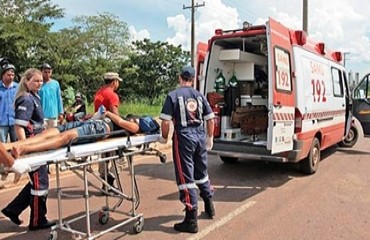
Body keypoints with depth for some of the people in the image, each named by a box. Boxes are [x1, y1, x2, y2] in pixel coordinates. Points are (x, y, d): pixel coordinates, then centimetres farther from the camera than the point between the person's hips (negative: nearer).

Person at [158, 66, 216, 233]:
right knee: (201, 172, 22)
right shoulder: (199, 96, 8)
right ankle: (209, 207, 38)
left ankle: (191, 220, 5)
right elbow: (210, 119, 9)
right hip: (200, 136, 5)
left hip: (184, 137, -5)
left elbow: (165, 121, -10)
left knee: (186, 177, 1)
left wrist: (164, 137, 6)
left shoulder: (173, 95, -4)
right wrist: (210, 137, 22)